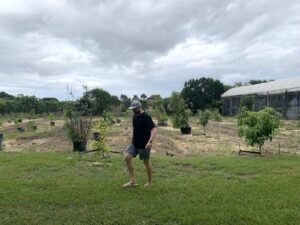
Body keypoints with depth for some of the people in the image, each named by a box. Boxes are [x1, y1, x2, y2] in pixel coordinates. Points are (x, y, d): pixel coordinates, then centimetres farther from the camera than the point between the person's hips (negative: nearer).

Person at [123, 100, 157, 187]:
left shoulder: (146, 117, -18)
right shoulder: (134, 116, 7)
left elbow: (154, 129, -27)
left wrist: (150, 141, -38)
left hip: (144, 145, -7)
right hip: (134, 143, 7)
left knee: (146, 162, 6)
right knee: (127, 157, -8)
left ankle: (149, 182, 25)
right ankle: (133, 180, 2)